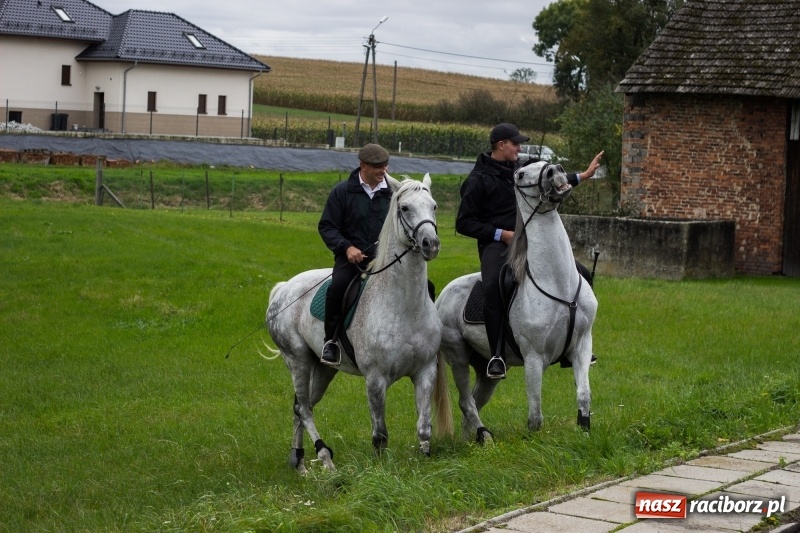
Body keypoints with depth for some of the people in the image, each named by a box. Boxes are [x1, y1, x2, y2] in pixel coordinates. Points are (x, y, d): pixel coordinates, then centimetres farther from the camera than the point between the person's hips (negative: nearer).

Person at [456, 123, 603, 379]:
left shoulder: (519, 169, 14)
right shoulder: (478, 180, -7)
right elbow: (464, 223, -7)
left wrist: (583, 175, 30)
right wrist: (501, 234, -14)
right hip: (495, 243, -7)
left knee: (580, 274, 4)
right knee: (492, 287, -38)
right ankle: (497, 355, -29)